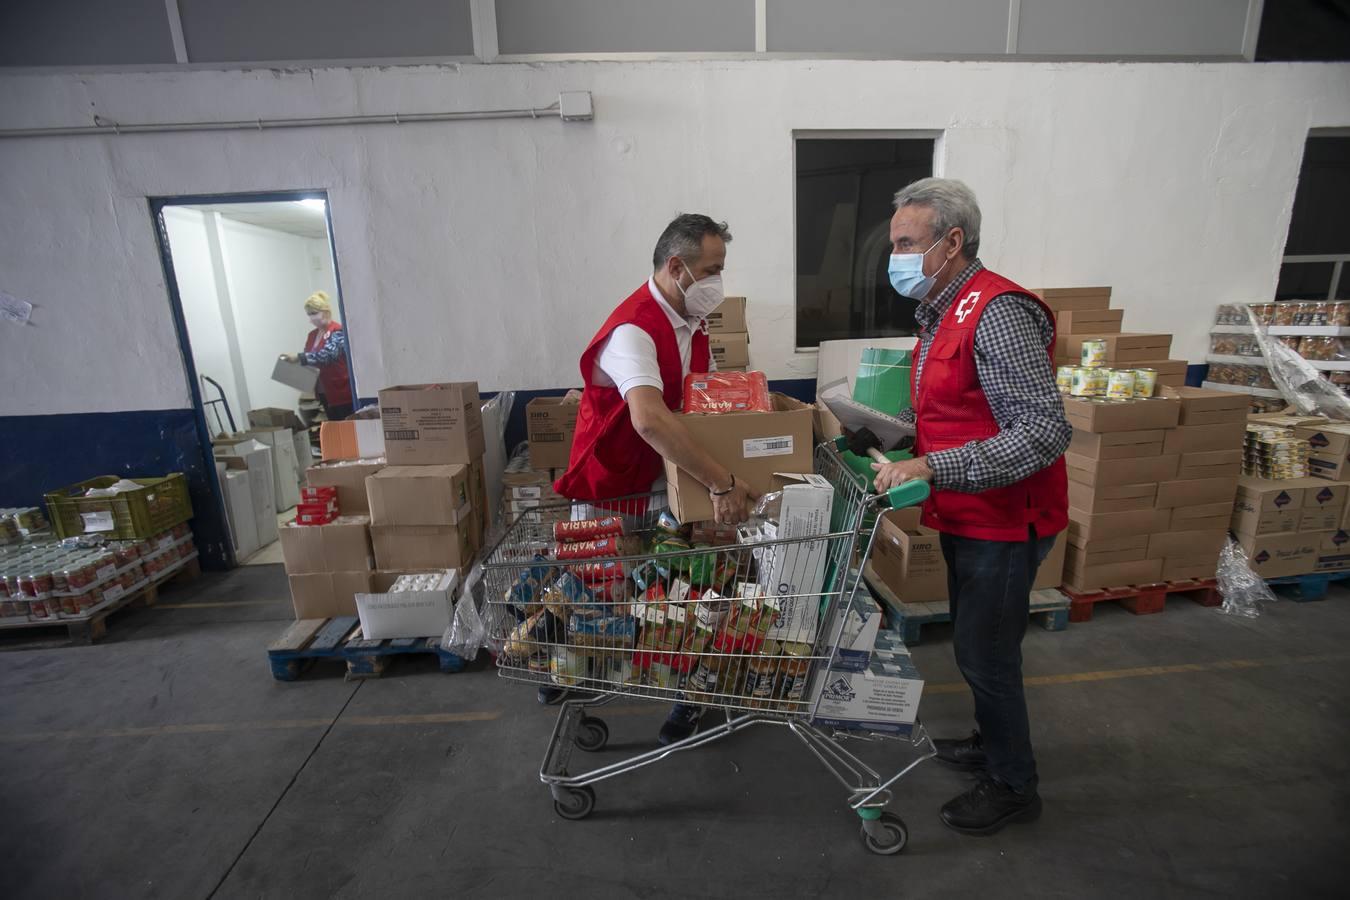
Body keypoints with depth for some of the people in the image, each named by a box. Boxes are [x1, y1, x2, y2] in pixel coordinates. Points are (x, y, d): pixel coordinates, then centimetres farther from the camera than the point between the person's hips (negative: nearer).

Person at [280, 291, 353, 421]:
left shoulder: (338, 332, -10)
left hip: (342, 392, -8)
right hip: (324, 392, 8)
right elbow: (308, 359, 18)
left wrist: (298, 358, -27)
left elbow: (327, 355, -24)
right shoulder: (312, 335, 14)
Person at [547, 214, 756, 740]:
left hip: (666, 482, 7)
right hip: (610, 487, -6)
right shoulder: (633, 329, -29)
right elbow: (650, 419, -45)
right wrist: (720, 482, -44)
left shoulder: (693, 322, 2)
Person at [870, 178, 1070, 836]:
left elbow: (1046, 431, -29)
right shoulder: (943, 312, 9)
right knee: (975, 644, 23)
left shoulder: (997, 312, -22)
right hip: (967, 517, 9)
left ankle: (1014, 786, 31)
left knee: (984, 656, 6)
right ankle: (993, 743, 46)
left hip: (1003, 523, -9)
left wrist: (933, 467, -34)